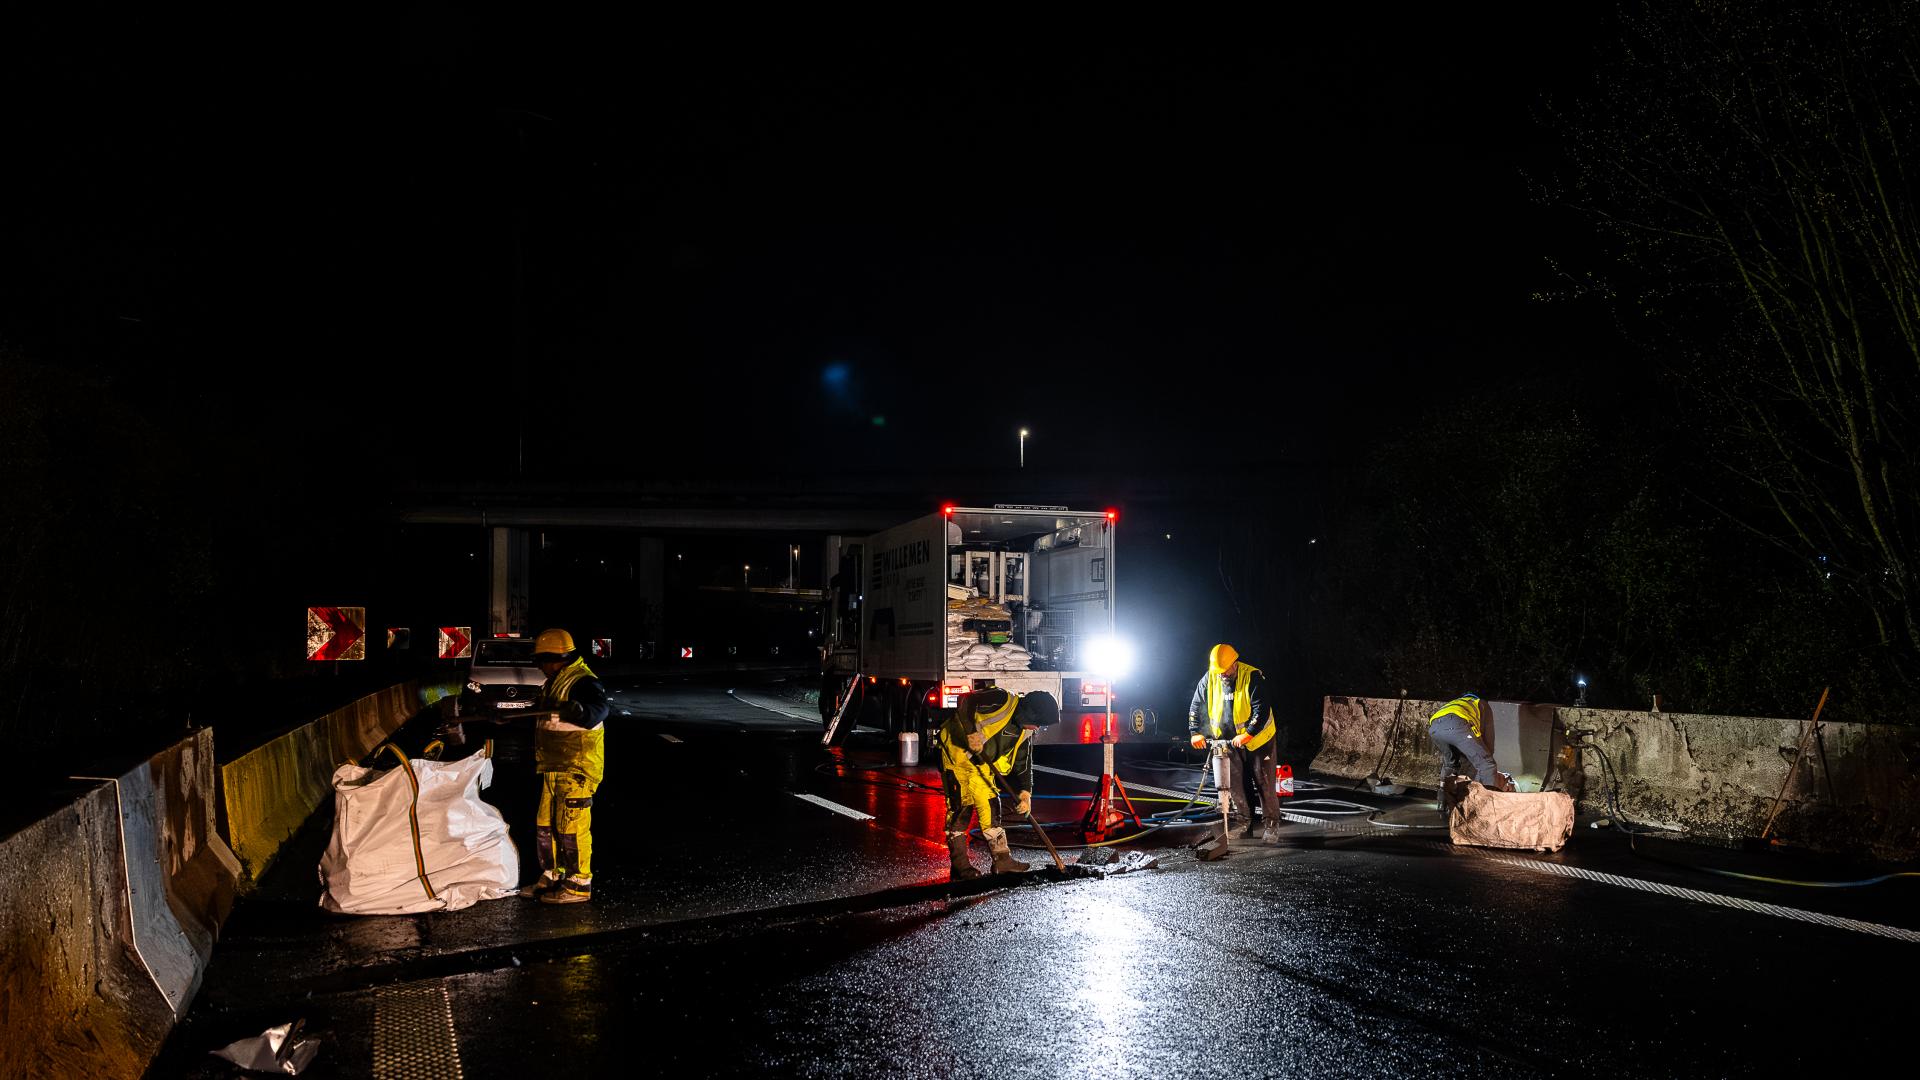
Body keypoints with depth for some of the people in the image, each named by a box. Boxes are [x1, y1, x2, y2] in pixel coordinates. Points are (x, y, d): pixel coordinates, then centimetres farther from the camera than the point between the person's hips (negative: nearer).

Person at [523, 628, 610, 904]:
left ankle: (579, 884, 1)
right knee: (545, 824, 16)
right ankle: (552, 877, 28)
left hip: (576, 769, -11)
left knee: (571, 827, -7)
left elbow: (598, 709, -36)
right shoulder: (555, 682, 17)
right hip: (554, 769, 11)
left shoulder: (583, 681, -16)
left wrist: (580, 711, -55)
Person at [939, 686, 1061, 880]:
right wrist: (970, 734, -33)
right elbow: (964, 705, -25)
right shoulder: (1000, 700, -21)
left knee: (990, 806, 5)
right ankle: (960, 865, -5)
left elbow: (1022, 763, 8)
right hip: (956, 753, -8)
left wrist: (1025, 792, -4)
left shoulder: (1025, 732, 3)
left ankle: (1002, 859, 10)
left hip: (981, 764, 8)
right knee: (961, 807, -9)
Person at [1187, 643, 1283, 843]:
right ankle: (1244, 824, 13)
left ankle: (1272, 824, 11)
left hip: (1258, 739, -4)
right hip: (1229, 742, 4)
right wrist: (1195, 732, -8)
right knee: (1235, 784, 4)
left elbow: (1262, 710, -24)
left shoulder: (1253, 677, -21)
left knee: (1264, 783, 1)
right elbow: (1196, 706, 2)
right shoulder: (1209, 679, -6)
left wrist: (1247, 734, -31)